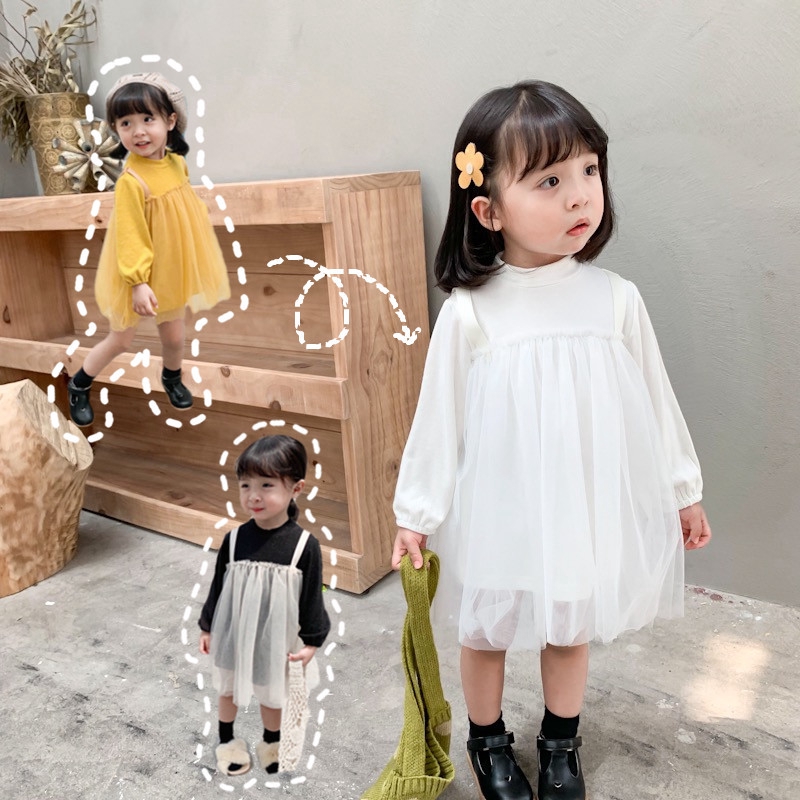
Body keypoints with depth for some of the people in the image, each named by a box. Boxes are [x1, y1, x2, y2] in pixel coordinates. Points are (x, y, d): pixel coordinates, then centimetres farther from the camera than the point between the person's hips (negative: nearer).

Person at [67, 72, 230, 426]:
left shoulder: (176, 162, -5)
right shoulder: (131, 181, -26)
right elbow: (129, 236, -24)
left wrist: (199, 257, 16)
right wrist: (138, 281, -27)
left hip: (174, 268, 6)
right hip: (141, 274, -5)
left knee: (173, 335, 19)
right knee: (120, 339, 9)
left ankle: (172, 377, 48)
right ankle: (79, 385, 31)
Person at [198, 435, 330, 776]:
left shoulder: (304, 544, -21)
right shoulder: (235, 538, -15)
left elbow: (311, 597, -11)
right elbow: (218, 587, -2)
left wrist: (311, 640, -7)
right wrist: (207, 627, 6)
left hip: (277, 637, -2)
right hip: (233, 632, 2)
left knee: (272, 694, 19)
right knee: (228, 688, 23)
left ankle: (271, 743, 47)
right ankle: (227, 741, 49)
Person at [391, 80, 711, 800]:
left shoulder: (615, 298, -8)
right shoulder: (471, 311, -15)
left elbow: (653, 399, 2)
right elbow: (439, 416, -8)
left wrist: (682, 489, 10)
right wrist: (416, 512, -3)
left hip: (588, 502, 2)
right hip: (497, 509, -2)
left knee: (572, 629, 21)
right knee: (487, 630, 18)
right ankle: (488, 742, 46)